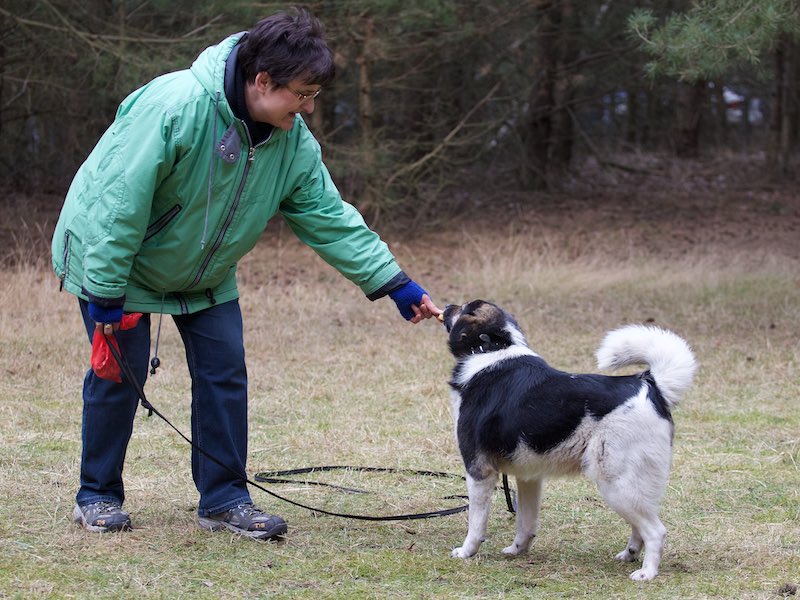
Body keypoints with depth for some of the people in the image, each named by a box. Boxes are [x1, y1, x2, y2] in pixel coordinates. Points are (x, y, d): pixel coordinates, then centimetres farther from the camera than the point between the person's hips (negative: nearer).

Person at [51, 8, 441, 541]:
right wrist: (106, 294, -27)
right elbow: (119, 203, -31)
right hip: (114, 258, -6)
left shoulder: (294, 142, -11)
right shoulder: (175, 106, -34)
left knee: (225, 372, -1)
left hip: (204, 274, 6)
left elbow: (330, 218, -6)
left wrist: (397, 284, -13)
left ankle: (224, 498, 7)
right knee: (120, 373, -4)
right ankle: (98, 495, 13)